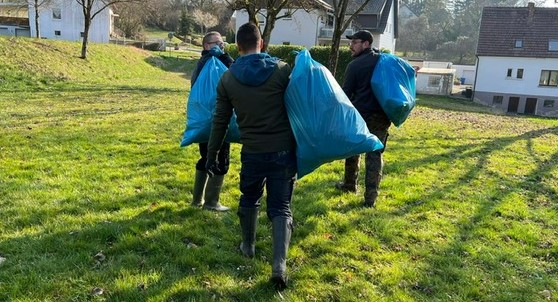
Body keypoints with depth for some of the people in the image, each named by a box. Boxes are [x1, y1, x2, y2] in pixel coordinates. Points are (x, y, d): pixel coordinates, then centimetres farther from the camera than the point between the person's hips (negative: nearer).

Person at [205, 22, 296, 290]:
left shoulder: (228, 78, 0)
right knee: (280, 207, 5)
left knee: (249, 199, 24)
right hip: (284, 150, -1)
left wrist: (212, 155, 12)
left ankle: (248, 247, 41)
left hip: (252, 153, 2)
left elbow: (220, 122, 4)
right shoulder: (282, 70, -6)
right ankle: (279, 264, -8)